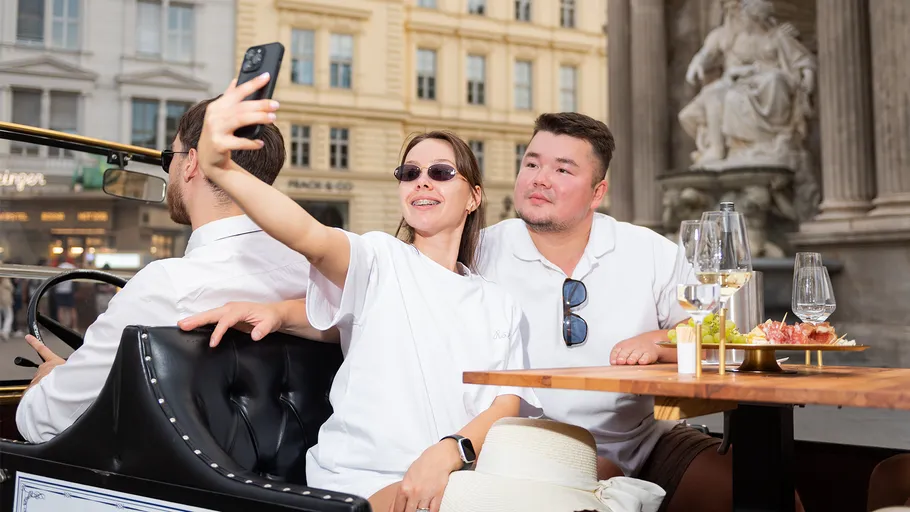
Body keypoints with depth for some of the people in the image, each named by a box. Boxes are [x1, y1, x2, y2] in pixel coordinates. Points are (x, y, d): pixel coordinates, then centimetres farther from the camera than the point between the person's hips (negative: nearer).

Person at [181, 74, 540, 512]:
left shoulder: (500, 305, 17)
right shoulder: (380, 259, 4)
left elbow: (507, 406, 5)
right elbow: (309, 236, -18)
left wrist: (448, 453, -18)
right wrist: (218, 166, -38)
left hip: (454, 477, 5)